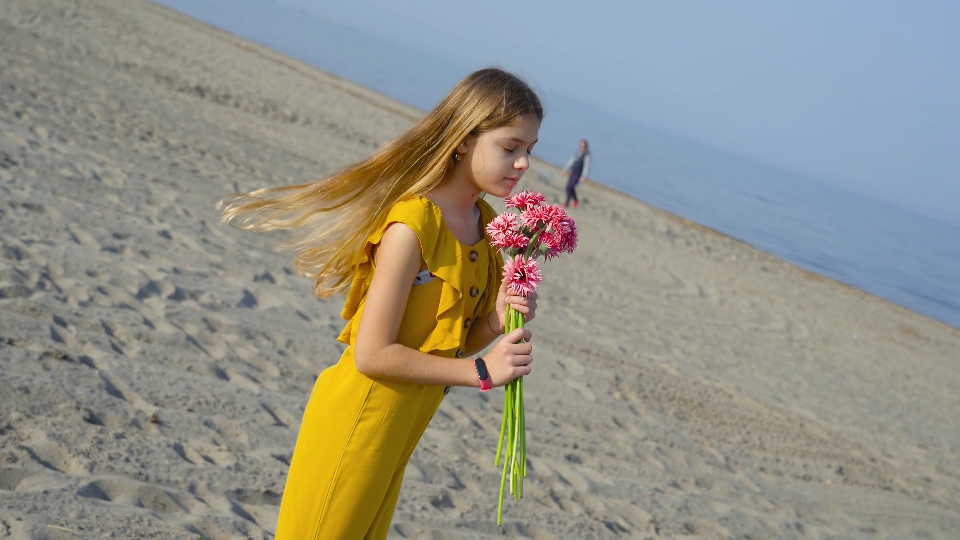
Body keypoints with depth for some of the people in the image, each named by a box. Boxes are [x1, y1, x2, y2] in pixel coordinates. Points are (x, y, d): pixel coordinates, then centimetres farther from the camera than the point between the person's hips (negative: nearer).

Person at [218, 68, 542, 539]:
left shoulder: (485, 225, 2)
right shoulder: (413, 225, -23)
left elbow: (457, 343, 8)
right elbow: (372, 353, -23)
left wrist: (496, 319, -13)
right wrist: (482, 372, -20)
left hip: (404, 426, 8)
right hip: (359, 418, -8)